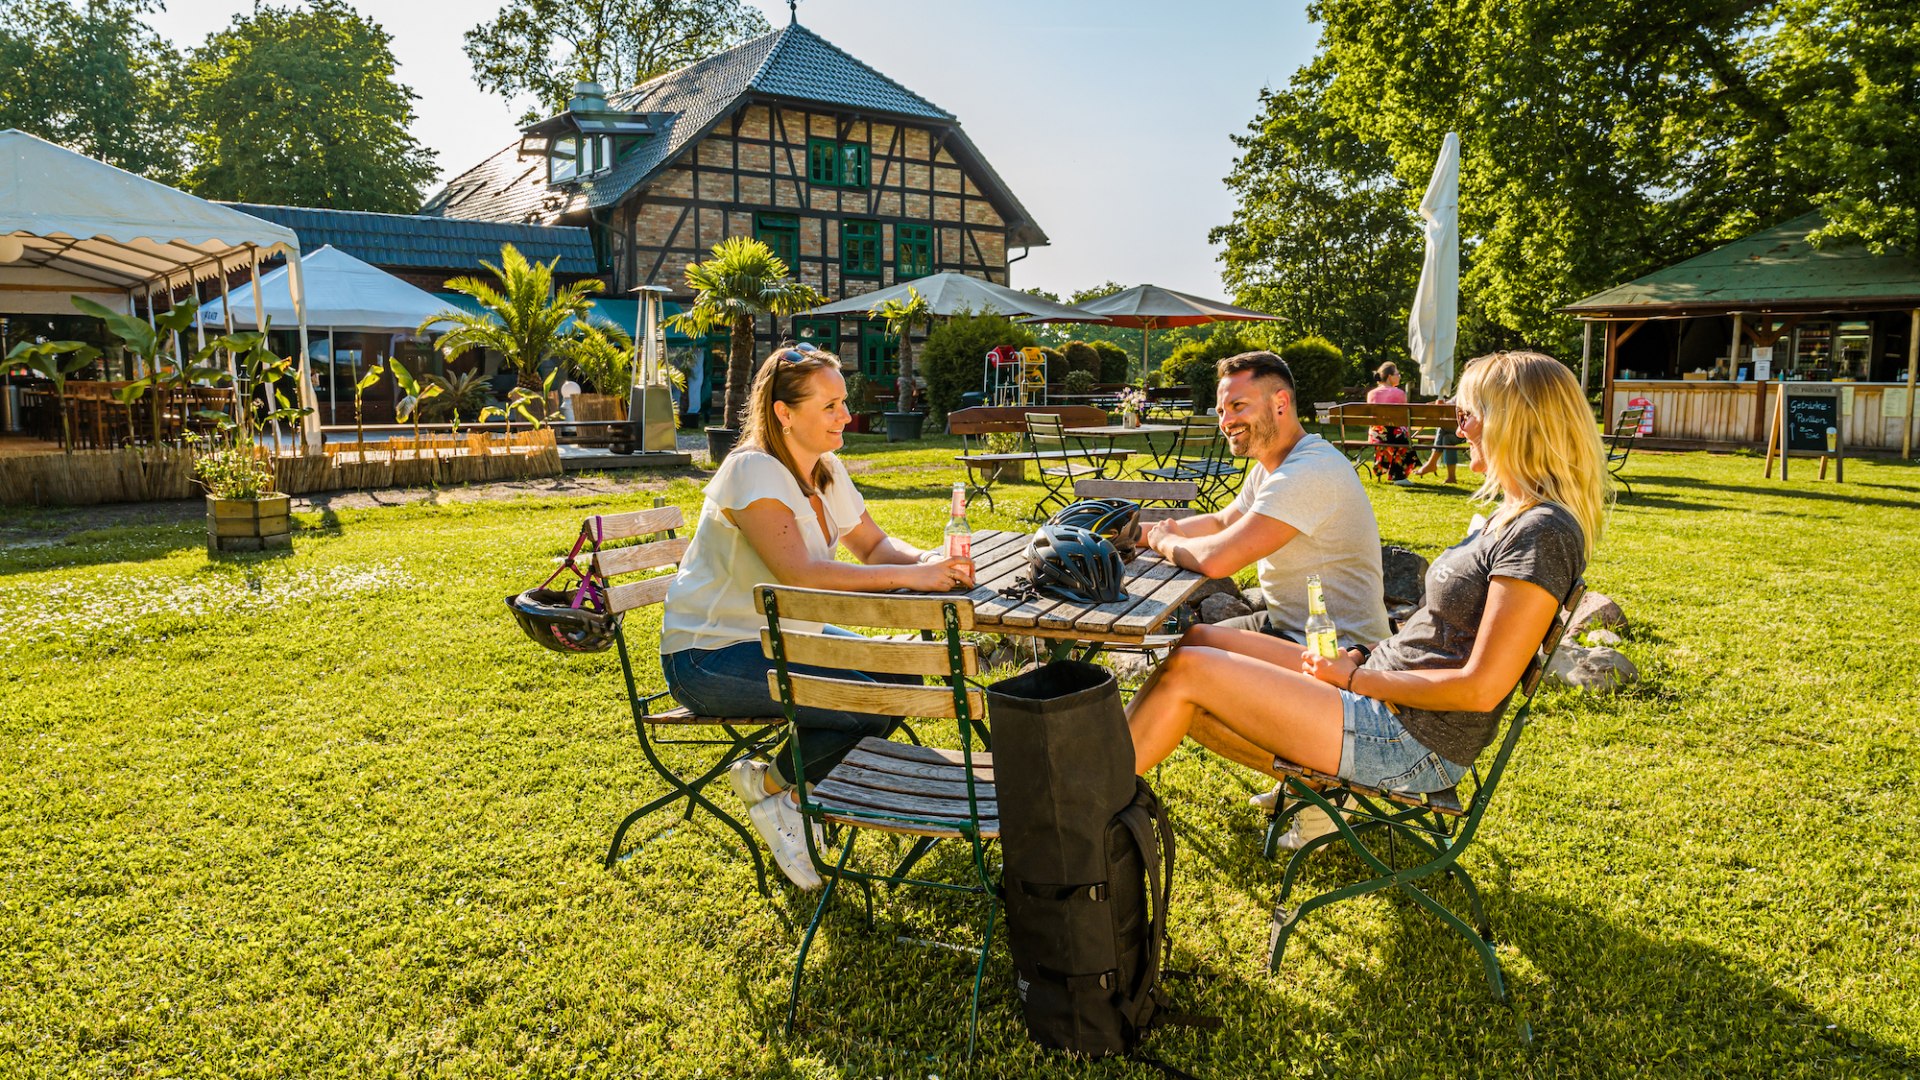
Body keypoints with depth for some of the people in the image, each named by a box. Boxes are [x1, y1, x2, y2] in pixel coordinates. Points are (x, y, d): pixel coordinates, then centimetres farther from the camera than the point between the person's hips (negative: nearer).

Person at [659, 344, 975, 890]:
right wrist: (912, 576, -33)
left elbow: (874, 545, 9)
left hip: (783, 637, 9)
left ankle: (786, 781, 10)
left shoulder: (827, 471, 5)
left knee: (901, 679, -4)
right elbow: (801, 573, -33)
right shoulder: (753, 472, -22)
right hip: (708, 657, -9)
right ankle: (772, 786, 3)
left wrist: (930, 561, -13)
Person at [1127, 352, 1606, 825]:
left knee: (1186, 670, -12)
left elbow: (1481, 688, -23)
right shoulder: (1513, 516, 13)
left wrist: (1358, 677, -15)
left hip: (1414, 744, -10)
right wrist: (1364, 657, 4)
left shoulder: (1543, 533, -19)